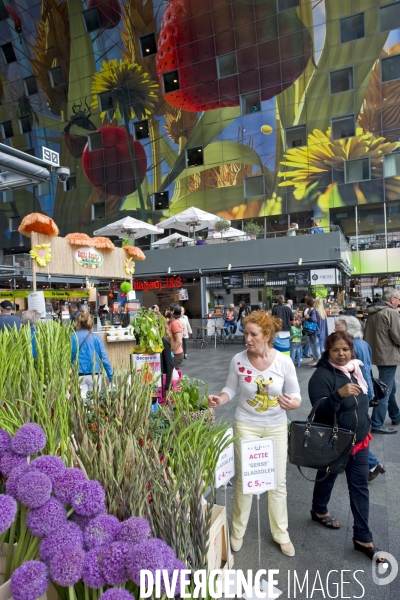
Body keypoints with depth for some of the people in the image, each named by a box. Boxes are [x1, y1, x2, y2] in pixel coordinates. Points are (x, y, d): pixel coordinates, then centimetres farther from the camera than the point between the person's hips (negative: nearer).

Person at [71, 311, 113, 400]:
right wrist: (111, 376, 5)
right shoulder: (96, 338, 0)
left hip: (79, 375, -1)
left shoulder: (72, 338, -1)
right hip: (94, 374, 1)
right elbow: (104, 358, 0)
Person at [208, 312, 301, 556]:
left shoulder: (284, 361, -16)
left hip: (276, 428, 0)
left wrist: (291, 403, -30)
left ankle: (281, 534, 36)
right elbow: (231, 389, -1)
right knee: (244, 479, 9)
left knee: (278, 481, 12)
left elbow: (296, 395, -7)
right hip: (246, 425, 0)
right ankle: (238, 530, 34)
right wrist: (220, 399, -21)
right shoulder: (238, 360, -14)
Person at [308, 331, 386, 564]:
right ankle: (319, 511, 45)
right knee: (327, 478, 18)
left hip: (359, 440, 6)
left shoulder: (355, 370, -1)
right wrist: (339, 394, -43)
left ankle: (363, 538, 25)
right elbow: (321, 412, -29)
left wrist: (365, 430, 18)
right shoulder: (321, 376, -23)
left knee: (360, 487, 12)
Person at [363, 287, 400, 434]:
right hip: (388, 356, -9)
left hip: (377, 354, 9)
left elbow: (369, 334, 15)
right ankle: (377, 424, 2)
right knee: (385, 390, -2)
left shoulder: (372, 312, 9)